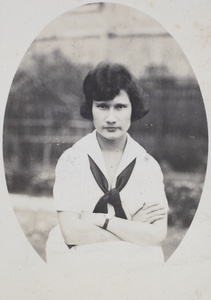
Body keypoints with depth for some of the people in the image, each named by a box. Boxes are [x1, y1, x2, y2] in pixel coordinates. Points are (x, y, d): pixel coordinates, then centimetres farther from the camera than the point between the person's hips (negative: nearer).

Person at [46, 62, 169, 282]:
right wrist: (133, 227, -5)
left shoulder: (148, 165, 7)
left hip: (137, 269, 2)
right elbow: (71, 233, -8)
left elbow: (158, 235, -3)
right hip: (76, 267, -1)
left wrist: (99, 220, -8)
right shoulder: (71, 160, 2)